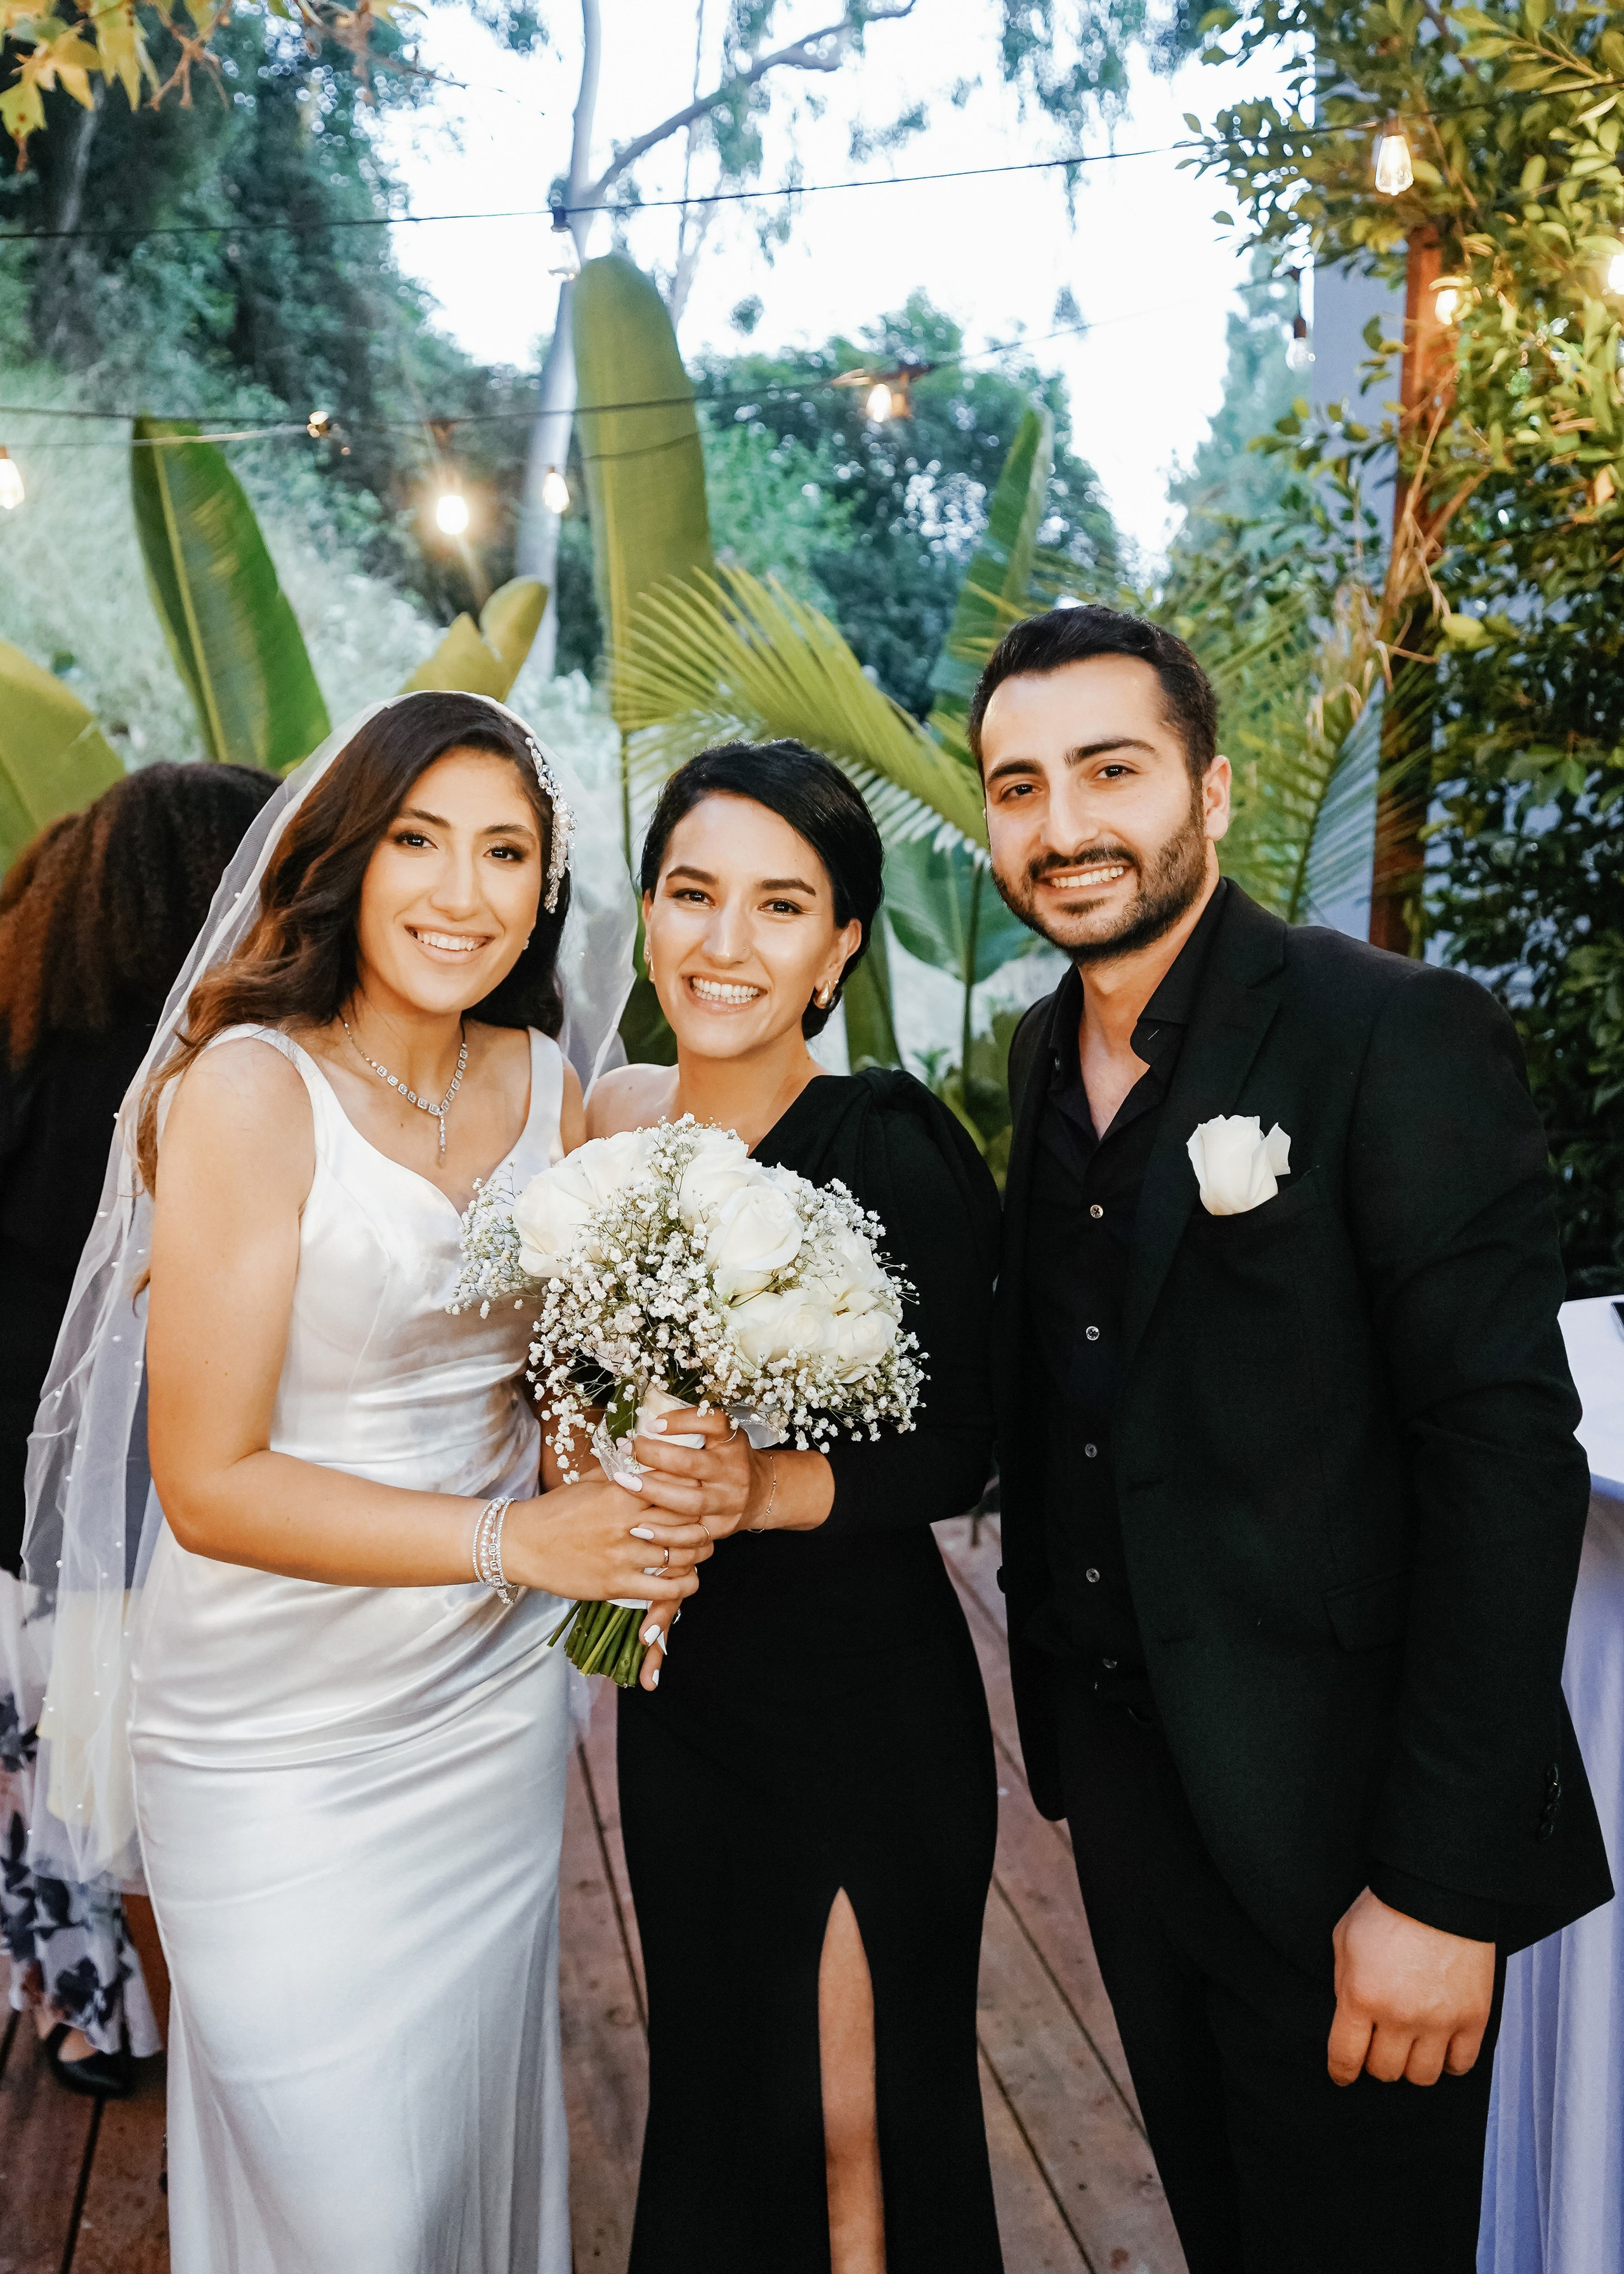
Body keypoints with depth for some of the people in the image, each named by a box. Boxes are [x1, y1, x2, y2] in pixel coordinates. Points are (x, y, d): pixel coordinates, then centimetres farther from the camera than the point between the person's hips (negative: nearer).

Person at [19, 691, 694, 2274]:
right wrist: (515, 1541, -22)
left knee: (478, 2137, 21)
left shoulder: (546, 1085, 1)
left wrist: (646, 1491, -9)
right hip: (284, 1743, -5)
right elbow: (208, 1483, -18)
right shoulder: (250, 1089, -17)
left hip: (491, 1704, 5)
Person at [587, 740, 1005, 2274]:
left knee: (856, 2145, 13)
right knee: (707, 2103, 25)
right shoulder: (617, 1120, -1)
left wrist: (774, 1488, -30)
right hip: (680, 1693, 6)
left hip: (863, 1702, -5)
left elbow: (958, 1450, -16)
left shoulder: (889, 1151, -18)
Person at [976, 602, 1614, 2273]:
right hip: (1123, 1785, 6)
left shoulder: (1401, 1038, -17)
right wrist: (1064, 1715, 11)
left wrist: (1444, 1883, -20)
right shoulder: (1044, 1055, 5)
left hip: (1332, 1821, -6)